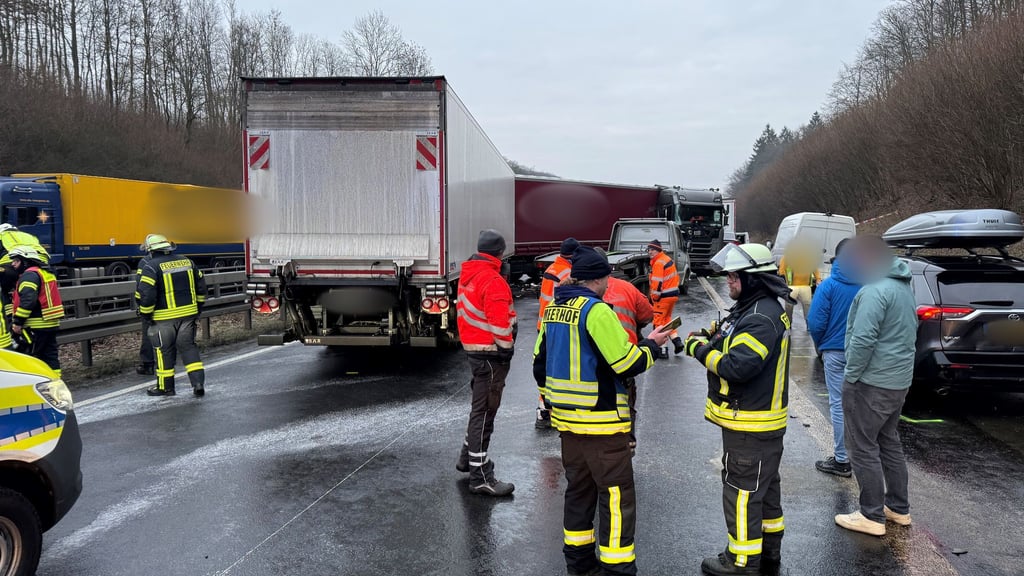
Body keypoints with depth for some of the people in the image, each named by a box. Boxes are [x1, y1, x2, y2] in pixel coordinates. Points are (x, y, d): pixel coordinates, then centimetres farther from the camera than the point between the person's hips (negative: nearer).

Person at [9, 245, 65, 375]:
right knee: (50, 355, 12)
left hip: (36, 326, -9)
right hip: (51, 323, 9)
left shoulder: (29, 275, -13)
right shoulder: (46, 273, 18)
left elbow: (27, 300, -24)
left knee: (32, 358, -4)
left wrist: (17, 321, -20)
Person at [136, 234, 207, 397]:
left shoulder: (151, 267, -10)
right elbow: (201, 286, 11)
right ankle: (198, 382, 4)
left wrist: (145, 314, -2)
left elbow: (146, 294, -16)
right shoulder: (187, 262, 6)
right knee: (188, 346, 13)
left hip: (165, 318, -4)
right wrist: (198, 307, 20)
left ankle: (165, 386, 20)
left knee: (164, 350, 9)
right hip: (188, 314, 4)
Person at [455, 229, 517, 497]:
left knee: (480, 406, 23)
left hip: (473, 347, 9)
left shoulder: (467, 275, 10)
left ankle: (468, 457, 36)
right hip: (490, 353, -9)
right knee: (484, 411, -5)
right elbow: (500, 324, -24)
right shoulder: (493, 281, -20)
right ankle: (480, 477, 0)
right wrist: (506, 349, -13)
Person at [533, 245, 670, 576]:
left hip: (567, 418, 9)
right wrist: (652, 346, 0)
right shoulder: (597, 311, -17)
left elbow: (540, 363, 14)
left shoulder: (554, 310, 8)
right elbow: (626, 363, -18)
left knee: (579, 487, 18)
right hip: (601, 422, -8)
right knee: (617, 494, 1)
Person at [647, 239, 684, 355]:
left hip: (664, 297, -9)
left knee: (659, 321, -2)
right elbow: (676, 277, 19)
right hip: (674, 294, 9)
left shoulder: (658, 263, -18)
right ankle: (677, 341, 17)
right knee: (666, 318, 22)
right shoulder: (668, 259, 12)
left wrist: (654, 297, -12)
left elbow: (657, 283, -22)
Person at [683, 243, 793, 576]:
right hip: (760, 420, 11)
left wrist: (700, 348, -17)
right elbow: (739, 349, 16)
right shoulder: (756, 309, 10)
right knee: (765, 487, 20)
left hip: (750, 425, -11)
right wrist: (713, 338, -1)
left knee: (742, 491, 1)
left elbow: (737, 366, -30)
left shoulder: (762, 318, -24)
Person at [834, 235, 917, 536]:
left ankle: (873, 517, 7)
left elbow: (863, 339, -25)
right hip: (899, 381, 10)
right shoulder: (903, 286, 13)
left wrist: (851, 376, -15)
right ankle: (899, 508, 29)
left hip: (871, 383, -10)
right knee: (889, 443, 20)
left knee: (864, 449, 0)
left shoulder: (876, 289, -20)